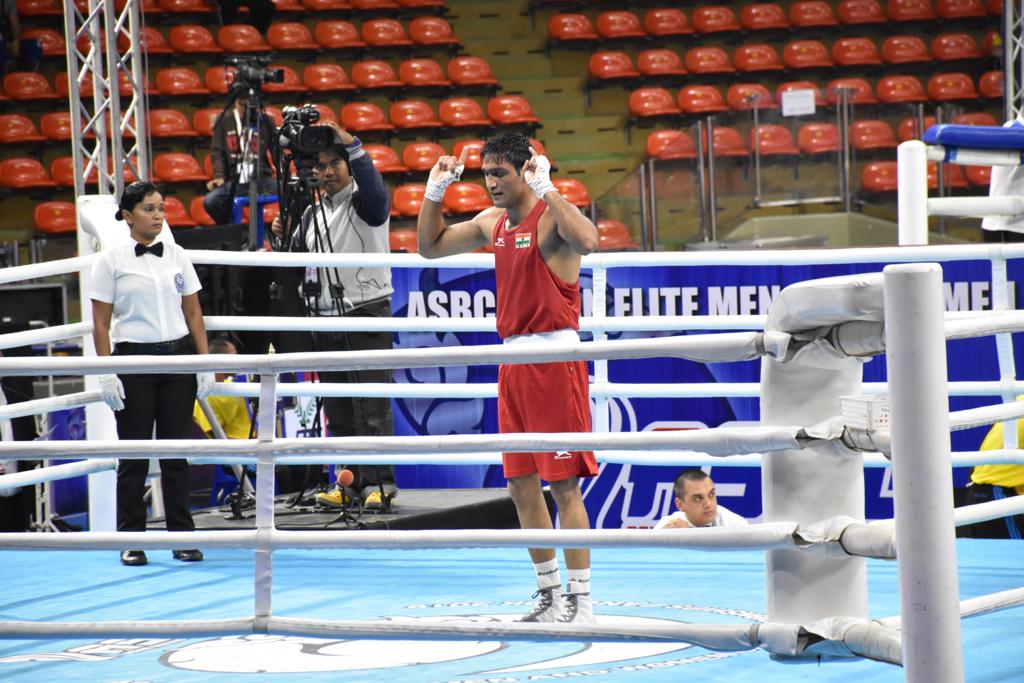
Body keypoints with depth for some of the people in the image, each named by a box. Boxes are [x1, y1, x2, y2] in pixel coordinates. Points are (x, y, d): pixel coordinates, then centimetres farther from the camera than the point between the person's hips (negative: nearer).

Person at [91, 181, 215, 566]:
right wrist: (106, 374, -9)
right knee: (134, 454, 1)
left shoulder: (177, 256, 8)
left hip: (178, 359, 3)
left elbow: (193, 314, 10)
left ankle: (182, 536, 10)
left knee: (176, 451, 4)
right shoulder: (111, 262, -1)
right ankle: (131, 541, 8)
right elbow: (101, 323, -2)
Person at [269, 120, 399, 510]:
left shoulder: (365, 202, -3)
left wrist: (352, 145, -33)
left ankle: (380, 484, -8)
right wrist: (283, 239, 1)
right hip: (325, 318, 7)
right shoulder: (311, 214, 16)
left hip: (366, 316, -7)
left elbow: (375, 191, -27)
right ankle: (349, 483, 12)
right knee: (337, 409, 7)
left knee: (372, 406, -9)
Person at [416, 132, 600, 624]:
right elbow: (431, 246, 25)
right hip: (514, 359, 8)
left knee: (563, 482, -8)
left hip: (556, 357, -8)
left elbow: (587, 241, -35)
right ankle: (549, 594, 18)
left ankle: (580, 599, -4)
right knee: (520, 482, 9)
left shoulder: (551, 217, -12)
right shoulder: (493, 223, 13)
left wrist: (546, 188, -30)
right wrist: (434, 191, 13)